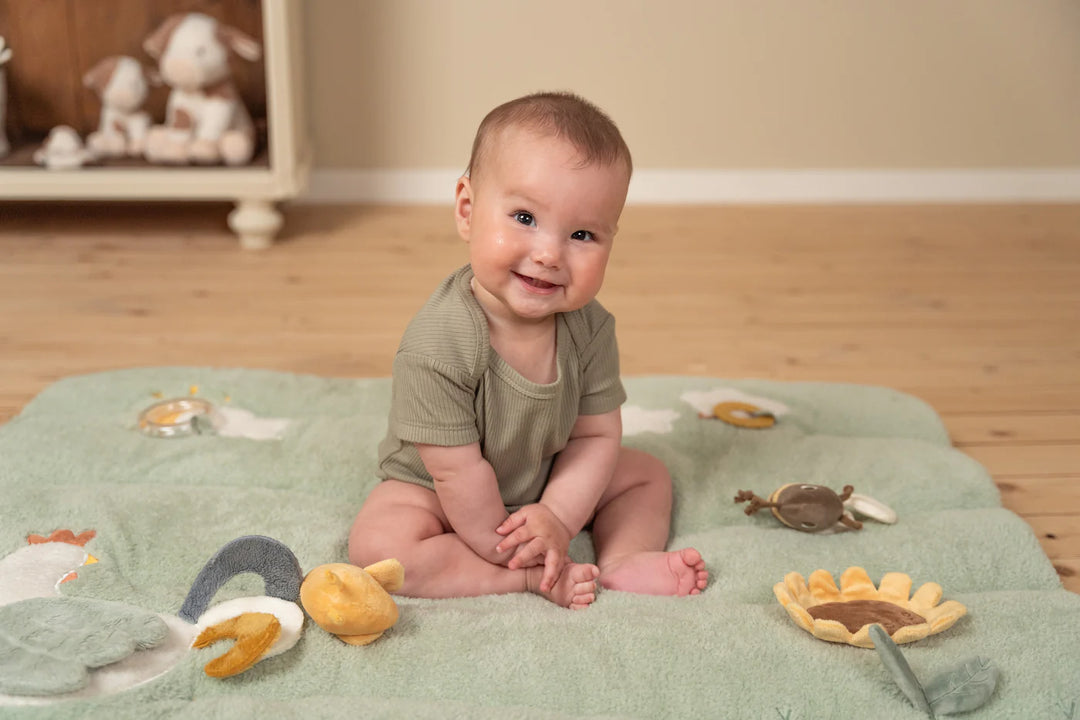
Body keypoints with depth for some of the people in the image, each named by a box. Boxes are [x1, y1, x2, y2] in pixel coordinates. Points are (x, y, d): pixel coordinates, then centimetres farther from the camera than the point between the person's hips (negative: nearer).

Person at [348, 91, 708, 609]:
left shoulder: (589, 327, -18)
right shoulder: (438, 345, -36)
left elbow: (597, 435, -11)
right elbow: (457, 472, -29)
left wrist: (557, 518, -25)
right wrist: (513, 556, -20)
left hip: (545, 482, 5)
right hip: (433, 492, -5)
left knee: (649, 475, 8)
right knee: (377, 546, -32)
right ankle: (539, 581, -24)